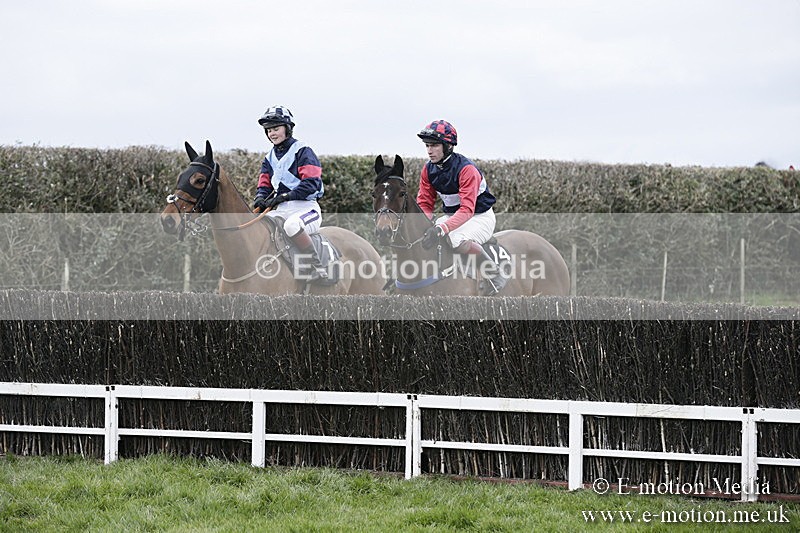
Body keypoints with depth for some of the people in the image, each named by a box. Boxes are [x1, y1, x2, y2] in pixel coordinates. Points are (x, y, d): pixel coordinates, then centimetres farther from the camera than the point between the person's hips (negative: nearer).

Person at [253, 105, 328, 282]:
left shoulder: (302, 151, -4)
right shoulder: (270, 158, 19)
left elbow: (311, 183, -14)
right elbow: (264, 185, 19)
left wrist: (286, 196, -22)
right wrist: (260, 198, -6)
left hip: (305, 206, -7)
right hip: (280, 210, 7)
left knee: (291, 225, -40)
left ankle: (317, 267, -33)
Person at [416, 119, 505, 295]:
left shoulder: (466, 169, -26)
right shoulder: (428, 170, -4)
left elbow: (467, 210, -34)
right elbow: (424, 204, 1)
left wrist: (441, 228, -47)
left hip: (480, 216, -7)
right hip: (452, 215, 7)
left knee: (458, 240, -37)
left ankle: (494, 274, -20)